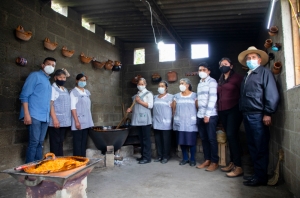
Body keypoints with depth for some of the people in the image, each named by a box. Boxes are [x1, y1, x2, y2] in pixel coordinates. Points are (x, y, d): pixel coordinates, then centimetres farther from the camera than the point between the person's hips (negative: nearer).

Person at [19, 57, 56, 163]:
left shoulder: (48, 81, 21)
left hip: (45, 117, 7)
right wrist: (27, 114, -17)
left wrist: (48, 115, 13)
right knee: (34, 142, -6)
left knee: (40, 143, 9)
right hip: (34, 115, -7)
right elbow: (24, 95, -9)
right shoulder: (35, 75, 0)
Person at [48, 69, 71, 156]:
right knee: (55, 143, -1)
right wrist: (54, 119, -19)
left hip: (64, 121, 7)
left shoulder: (66, 90, 17)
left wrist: (68, 119, 14)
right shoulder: (53, 88, -4)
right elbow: (50, 104, -12)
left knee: (61, 143, 12)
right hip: (56, 121, -7)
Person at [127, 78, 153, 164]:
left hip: (145, 120, -7)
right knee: (141, 138, 11)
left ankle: (147, 157, 0)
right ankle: (143, 155, 19)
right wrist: (131, 109, 4)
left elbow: (150, 105, -12)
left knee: (146, 139, -4)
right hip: (138, 119, 7)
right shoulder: (136, 95, 19)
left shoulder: (148, 94, 0)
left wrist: (140, 101, -14)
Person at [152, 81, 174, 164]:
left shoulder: (170, 97, -1)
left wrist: (172, 119, -11)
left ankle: (166, 156, 12)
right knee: (158, 140, 8)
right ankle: (159, 156, 19)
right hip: (156, 122, 5)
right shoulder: (155, 97, 16)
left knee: (166, 140, 1)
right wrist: (153, 120, 15)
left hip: (166, 123, -5)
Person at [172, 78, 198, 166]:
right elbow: (174, 108, 10)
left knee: (192, 141, -1)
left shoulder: (194, 95, 2)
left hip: (191, 122, -2)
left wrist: (197, 118, -3)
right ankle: (185, 158, 19)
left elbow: (198, 107, 0)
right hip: (180, 122, 3)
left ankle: (192, 159, 14)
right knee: (182, 141, 5)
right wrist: (175, 117, 5)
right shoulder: (177, 96, 10)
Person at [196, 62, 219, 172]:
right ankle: (207, 160, 20)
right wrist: (200, 114, 12)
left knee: (211, 139, -2)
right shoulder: (199, 84, 18)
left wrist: (207, 114, -18)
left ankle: (215, 162, 9)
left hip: (210, 115, -7)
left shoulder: (212, 81, -3)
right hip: (200, 115, 7)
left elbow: (212, 98, -13)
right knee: (203, 138, 10)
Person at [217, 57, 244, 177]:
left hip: (234, 110, -7)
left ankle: (238, 167, -7)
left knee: (232, 136, -12)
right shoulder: (220, 81, 17)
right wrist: (219, 108, 11)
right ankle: (232, 163, 18)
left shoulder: (237, 77, -3)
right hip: (222, 111, 7)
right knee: (229, 137, 10)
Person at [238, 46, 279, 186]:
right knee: (252, 147, 12)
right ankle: (257, 173, 23)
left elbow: (272, 94, -10)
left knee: (260, 148, 0)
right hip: (247, 116, 7)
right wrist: (243, 113, 12)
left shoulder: (264, 72, 0)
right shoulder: (246, 77, 22)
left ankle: (261, 177, 9)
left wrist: (268, 113, -15)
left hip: (258, 116, -7)